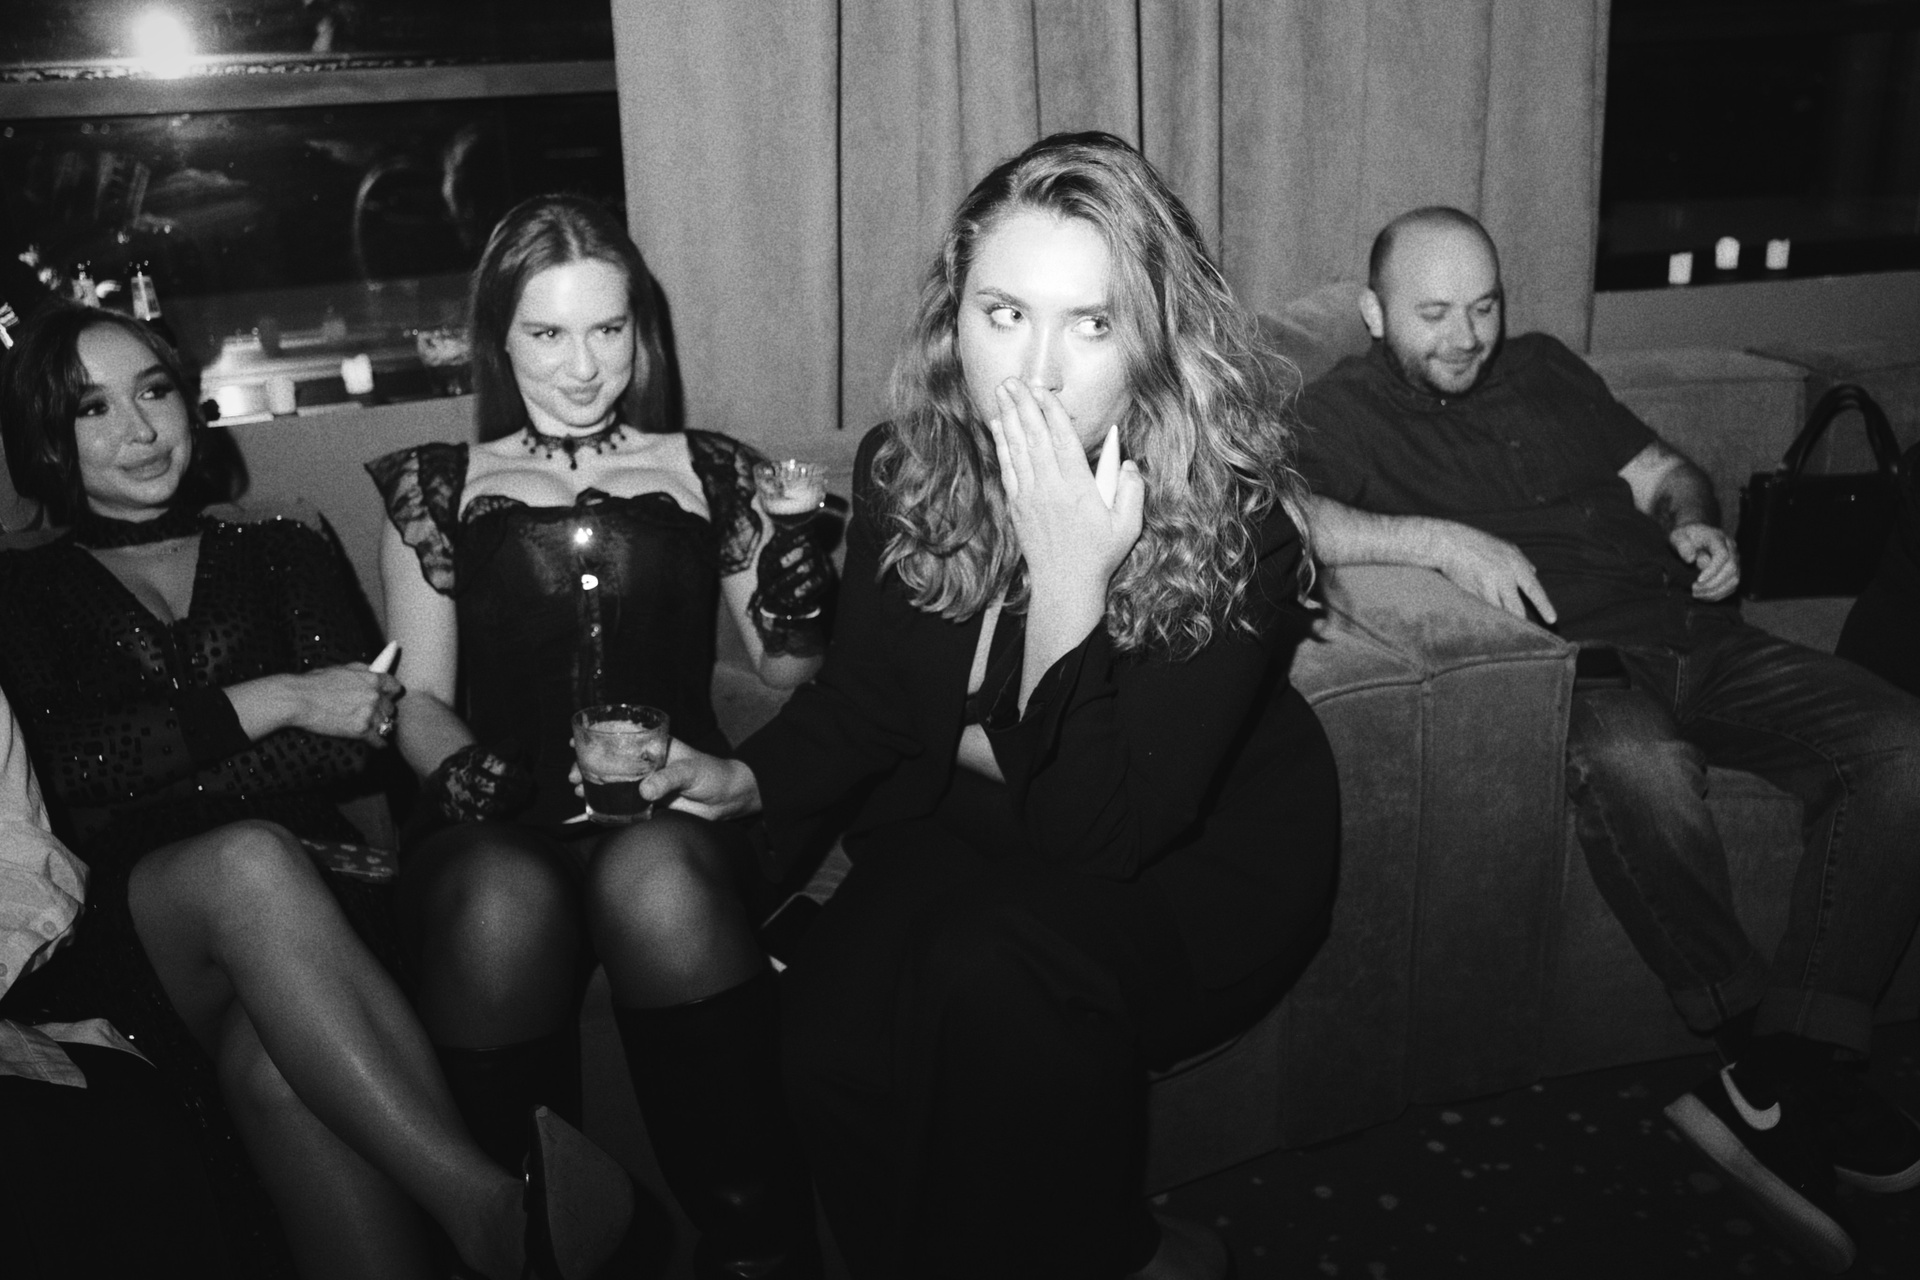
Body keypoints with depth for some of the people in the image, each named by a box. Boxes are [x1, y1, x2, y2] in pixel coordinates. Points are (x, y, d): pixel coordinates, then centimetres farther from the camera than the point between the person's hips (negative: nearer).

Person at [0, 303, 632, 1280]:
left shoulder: (279, 555, 21)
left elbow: (356, 731, 3)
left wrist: (147, 795, -6)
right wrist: (273, 702, -9)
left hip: (291, 914, 2)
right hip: (113, 952, -1)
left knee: (278, 1068, -35)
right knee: (247, 859, -36)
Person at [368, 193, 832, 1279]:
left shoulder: (710, 471, 19)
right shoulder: (440, 486, 19)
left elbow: (791, 673, 16)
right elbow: (418, 699, 13)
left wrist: (799, 547, -4)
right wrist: (476, 776, -10)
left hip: (675, 814, 0)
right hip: (500, 829, 0)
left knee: (655, 879, -36)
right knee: (501, 903, -36)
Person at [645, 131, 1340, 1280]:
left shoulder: (1233, 520, -24)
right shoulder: (903, 472, -9)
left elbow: (1100, 837, -28)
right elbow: (863, 699, 7)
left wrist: (1068, 578, -35)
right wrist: (749, 778, -10)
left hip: (1195, 869, -4)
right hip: (967, 828, 4)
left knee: (992, 971, -32)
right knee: (836, 1021, -22)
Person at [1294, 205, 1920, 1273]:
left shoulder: (1542, 367, 23)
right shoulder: (1350, 406, 4)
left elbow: (1664, 472, 29)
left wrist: (1694, 521, 5)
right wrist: (1438, 536, -26)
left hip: (1694, 636, 7)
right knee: (1637, 765, -40)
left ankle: (1792, 1067, -19)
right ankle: (1760, 1049, -21)